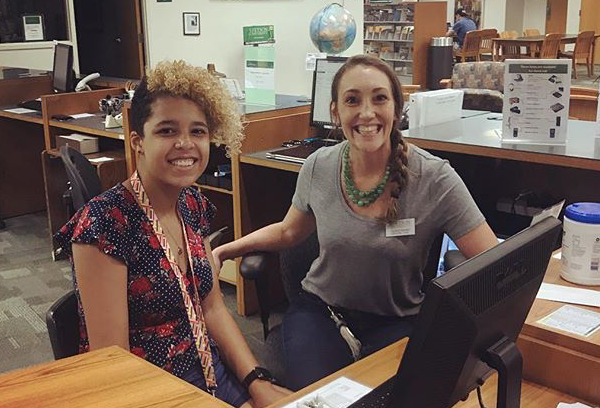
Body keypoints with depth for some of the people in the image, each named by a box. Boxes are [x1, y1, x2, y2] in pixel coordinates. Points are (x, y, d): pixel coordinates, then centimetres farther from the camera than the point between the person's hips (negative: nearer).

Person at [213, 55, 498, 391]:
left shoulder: (435, 178, -15)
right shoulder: (318, 167, -6)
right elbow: (289, 231, 14)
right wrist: (223, 251, 4)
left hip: (398, 323, -1)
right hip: (320, 310, 2)